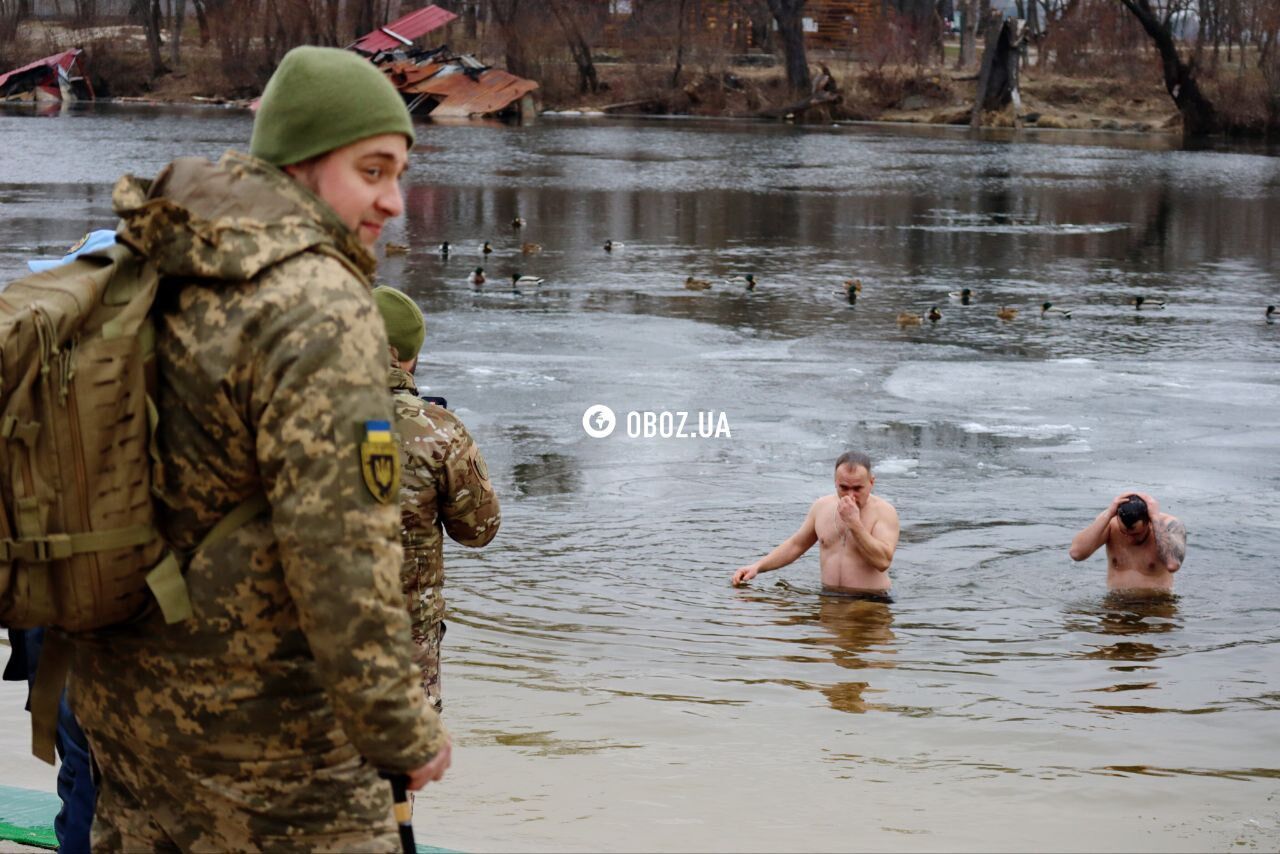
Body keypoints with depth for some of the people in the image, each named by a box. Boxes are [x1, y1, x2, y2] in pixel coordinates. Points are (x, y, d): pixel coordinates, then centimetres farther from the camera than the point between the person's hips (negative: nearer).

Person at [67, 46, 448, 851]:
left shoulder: (163, 282, 6)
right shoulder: (322, 311, -21)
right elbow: (339, 549, -25)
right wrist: (403, 731, -17)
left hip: (127, 690, 9)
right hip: (256, 717, -8)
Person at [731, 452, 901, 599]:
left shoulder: (884, 511, -6)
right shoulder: (822, 506, 8)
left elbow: (883, 561, -19)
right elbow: (795, 545, 20)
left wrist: (854, 523, -21)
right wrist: (757, 567, 11)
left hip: (870, 603, -5)